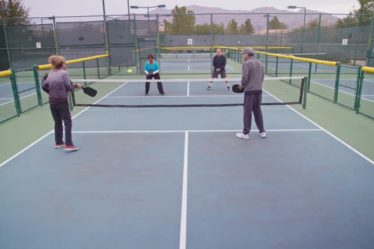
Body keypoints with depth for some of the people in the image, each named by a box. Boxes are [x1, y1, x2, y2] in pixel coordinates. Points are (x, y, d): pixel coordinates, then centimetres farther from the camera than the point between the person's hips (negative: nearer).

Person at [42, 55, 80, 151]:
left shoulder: (50, 74, 8)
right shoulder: (64, 73, -8)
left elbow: (44, 86, 9)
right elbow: (68, 87, -10)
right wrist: (75, 85, 8)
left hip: (52, 102, 6)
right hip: (62, 101, -6)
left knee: (57, 122, 17)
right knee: (68, 122, -1)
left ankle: (58, 142, 27)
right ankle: (68, 145, -6)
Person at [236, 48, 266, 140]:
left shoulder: (246, 64, -10)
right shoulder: (260, 63, 12)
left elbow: (244, 77, -17)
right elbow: (262, 77, 12)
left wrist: (242, 85, 1)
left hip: (250, 90, -7)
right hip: (259, 90, 7)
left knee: (247, 112, 2)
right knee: (257, 111, 16)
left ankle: (246, 133, 8)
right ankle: (262, 131, 21)